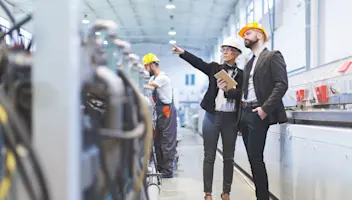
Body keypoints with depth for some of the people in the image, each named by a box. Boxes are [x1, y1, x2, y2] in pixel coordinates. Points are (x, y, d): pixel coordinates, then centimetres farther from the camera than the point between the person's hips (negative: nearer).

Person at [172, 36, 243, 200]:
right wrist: (182, 52, -22)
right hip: (212, 116, 1)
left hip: (230, 118, 0)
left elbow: (241, 94, -9)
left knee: (228, 157, 7)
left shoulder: (241, 74, 5)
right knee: (209, 157, 2)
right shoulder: (215, 68, 8)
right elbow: (198, 62, -7)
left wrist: (227, 89, -28)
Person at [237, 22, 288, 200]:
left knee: (256, 157, -12)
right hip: (245, 113, 8)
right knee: (252, 158, 6)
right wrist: (241, 117, 12)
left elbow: (282, 84, -13)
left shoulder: (273, 56, -1)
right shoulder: (249, 63, 22)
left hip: (258, 113, -8)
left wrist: (265, 108, -21)